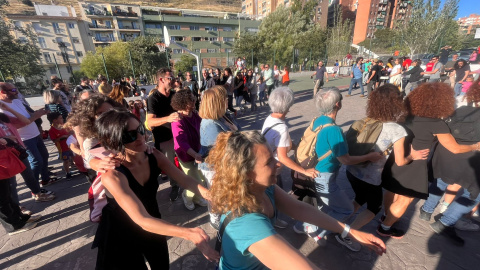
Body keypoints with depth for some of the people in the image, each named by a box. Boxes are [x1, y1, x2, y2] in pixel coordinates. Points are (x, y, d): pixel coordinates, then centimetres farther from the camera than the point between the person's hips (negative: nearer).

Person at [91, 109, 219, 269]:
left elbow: (185, 180, -19)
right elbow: (142, 220, -39)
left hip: (152, 225, 5)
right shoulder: (112, 176, -34)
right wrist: (190, 234, -46)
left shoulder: (154, 156, -18)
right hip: (121, 236, -4)